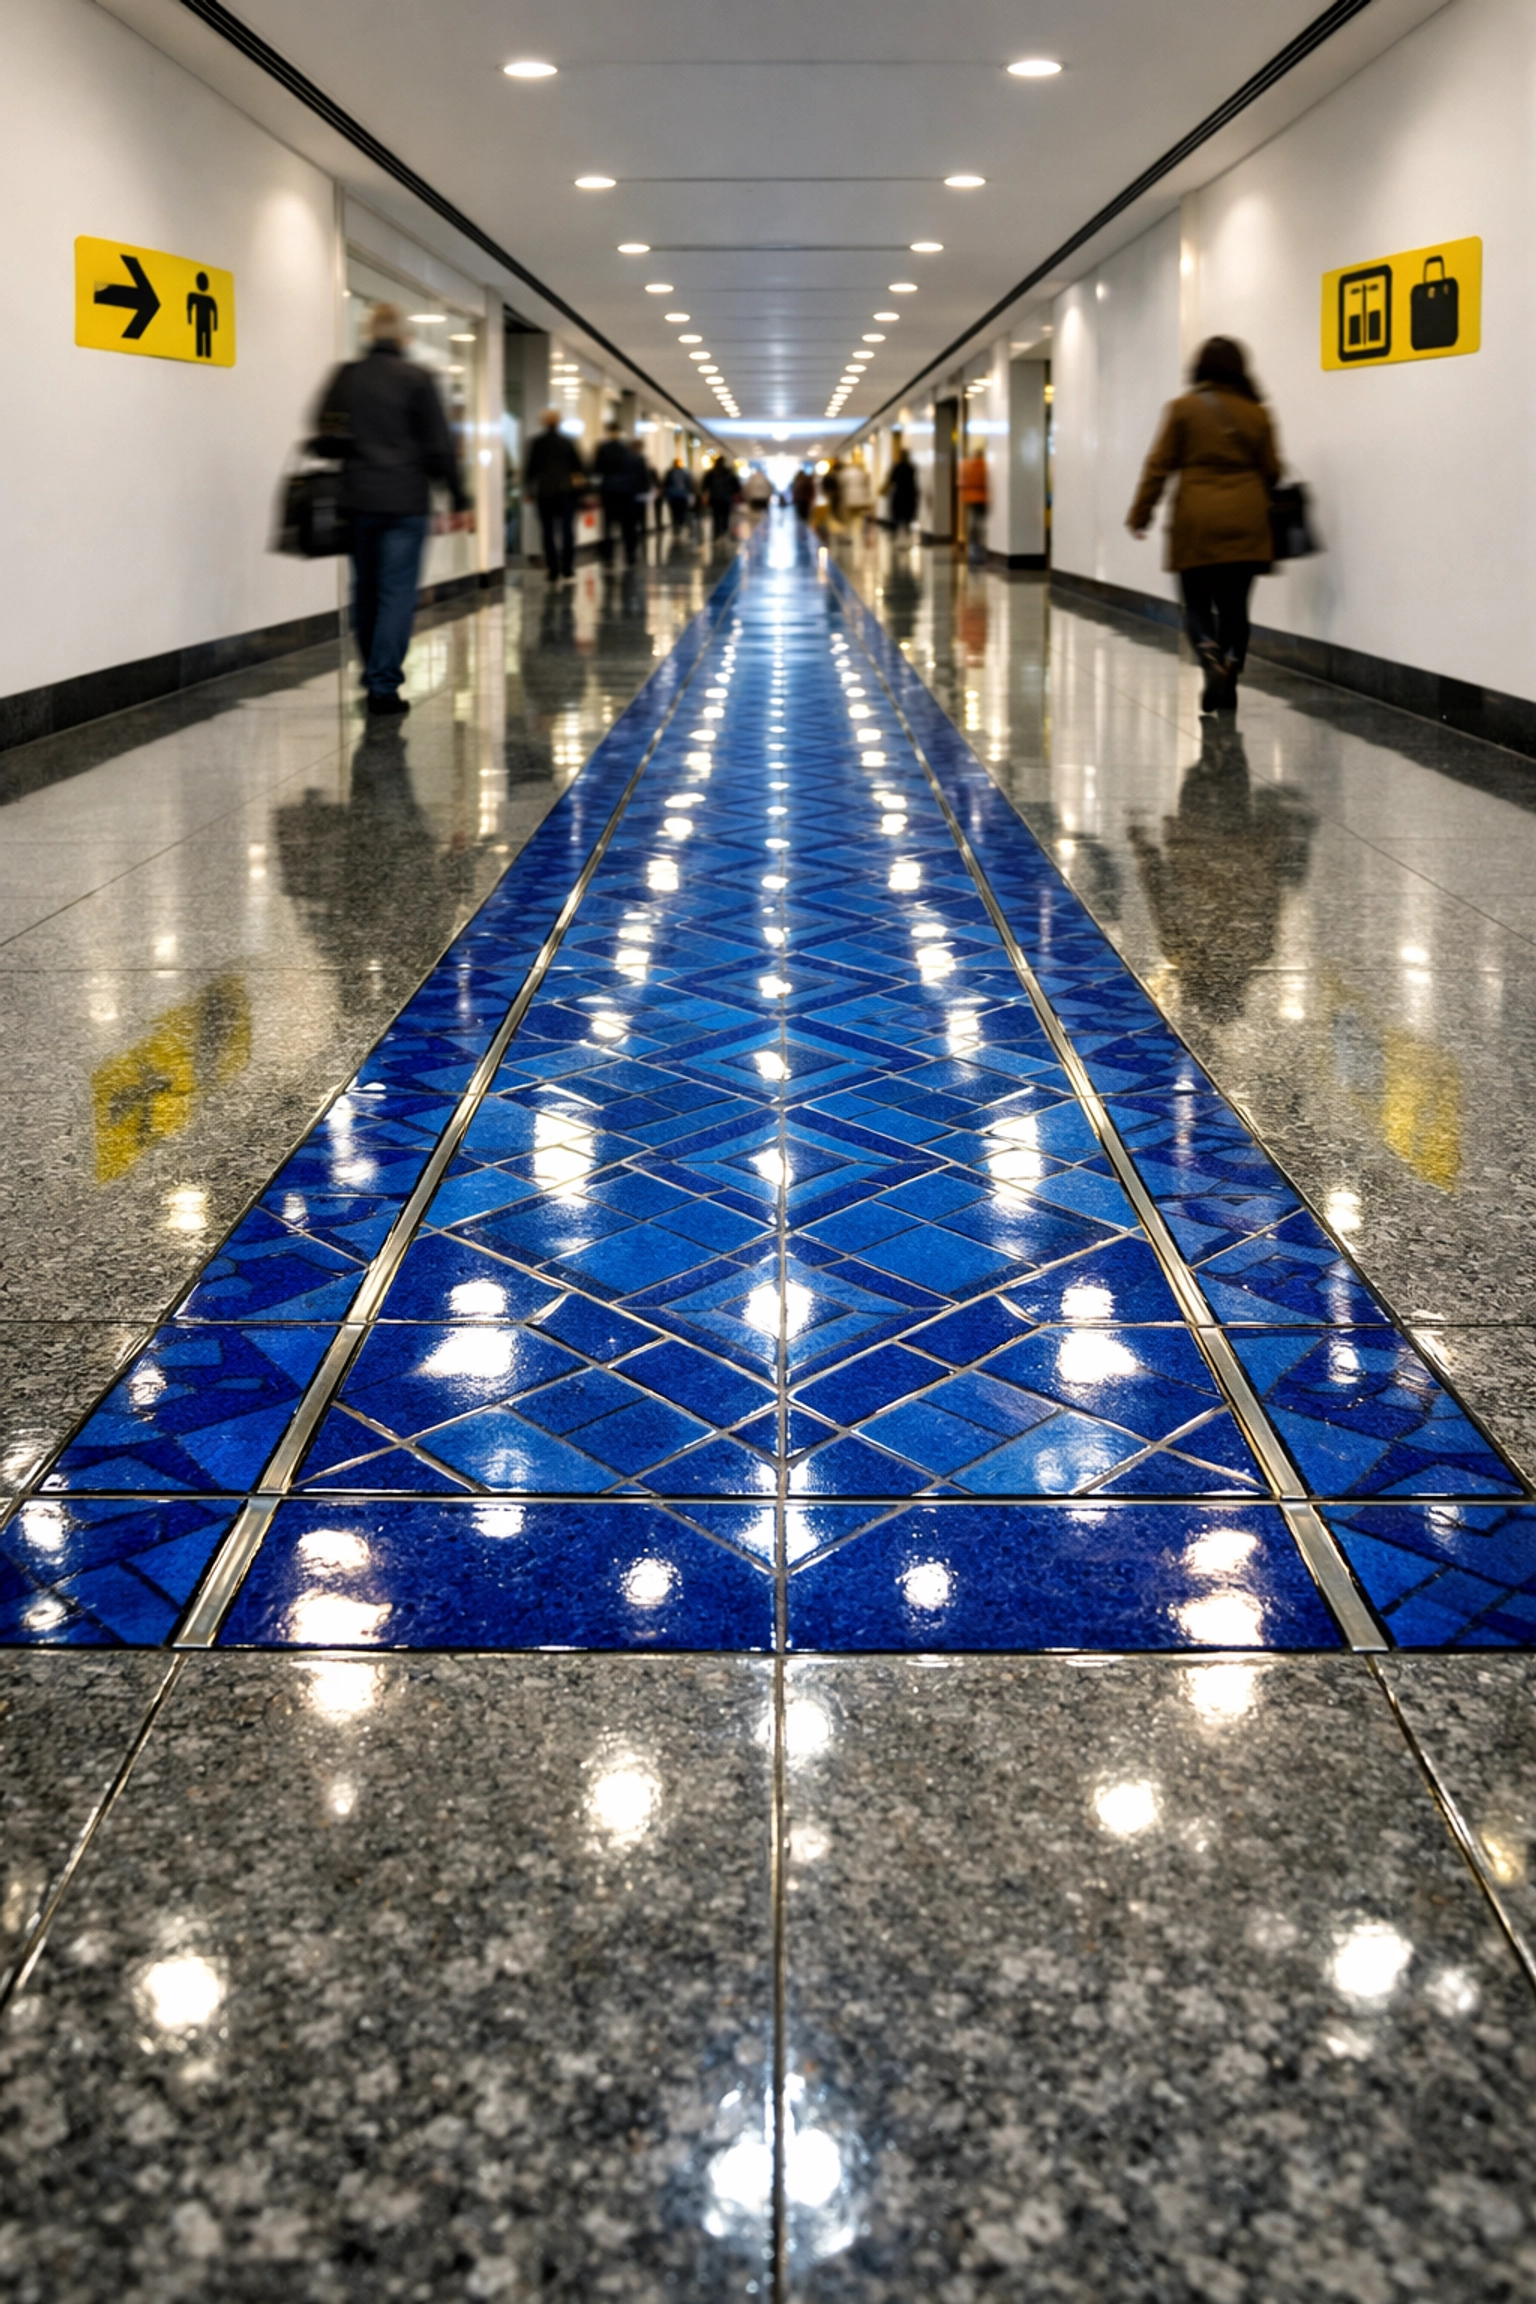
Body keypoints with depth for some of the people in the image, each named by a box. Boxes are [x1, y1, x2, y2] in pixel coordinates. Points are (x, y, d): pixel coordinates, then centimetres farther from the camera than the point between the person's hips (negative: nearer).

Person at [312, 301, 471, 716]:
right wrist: (459, 500, 0)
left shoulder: (344, 377, 6)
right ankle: (384, 685, -7)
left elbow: (323, 440, 9)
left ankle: (374, 675, 26)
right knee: (397, 593, -2)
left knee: (365, 589, 16)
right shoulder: (416, 380, -6)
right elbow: (439, 446, -6)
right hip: (405, 502, -4)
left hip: (357, 499, 4)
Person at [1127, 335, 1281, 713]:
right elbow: (1271, 470, 9)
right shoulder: (1256, 412, 6)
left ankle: (1211, 660, -20)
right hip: (1245, 524, 2)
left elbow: (1160, 465, -2)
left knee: (1197, 602, 7)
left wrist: (1141, 513, 4)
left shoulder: (1183, 408, -1)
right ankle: (1228, 688, 4)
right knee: (1235, 605, 7)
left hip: (1196, 523, -2)